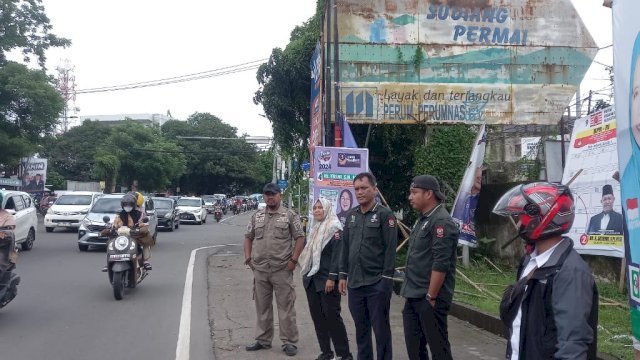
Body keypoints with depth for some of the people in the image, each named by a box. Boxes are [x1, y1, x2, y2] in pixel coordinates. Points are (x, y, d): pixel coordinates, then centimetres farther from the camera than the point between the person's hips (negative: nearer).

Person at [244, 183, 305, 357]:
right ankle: (263, 340, 25)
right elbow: (248, 237, 17)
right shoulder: (256, 216, 11)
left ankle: (289, 342, 10)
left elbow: (300, 238, -4)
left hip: (282, 270, -4)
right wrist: (248, 257, 6)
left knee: (286, 307, 1)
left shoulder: (290, 215, -2)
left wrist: (294, 259, -11)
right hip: (260, 270, 4)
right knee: (262, 307, 13)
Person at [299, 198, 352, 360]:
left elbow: (337, 255, -16)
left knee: (332, 316, -5)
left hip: (326, 280, -8)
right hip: (312, 279, 8)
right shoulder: (314, 228, 15)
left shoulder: (334, 228, -9)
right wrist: (306, 274, 18)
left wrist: (332, 278, -21)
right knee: (317, 316, 8)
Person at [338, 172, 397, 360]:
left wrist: (386, 279, -14)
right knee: (360, 327, 14)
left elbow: (390, 249, -11)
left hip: (377, 283, -5)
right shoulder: (351, 215, 10)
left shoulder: (385, 215, -7)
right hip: (354, 282, 5)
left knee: (381, 328, 4)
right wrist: (343, 275, 10)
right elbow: (345, 247, 14)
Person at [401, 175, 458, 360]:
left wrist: (431, 297, -20)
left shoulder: (441, 222, -16)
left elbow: (440, 264, -21)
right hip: (414, 297, 9)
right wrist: (410, 290, 18)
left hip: (429, 298, -9)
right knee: (414, 345, 14)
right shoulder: (422, 219, 14)